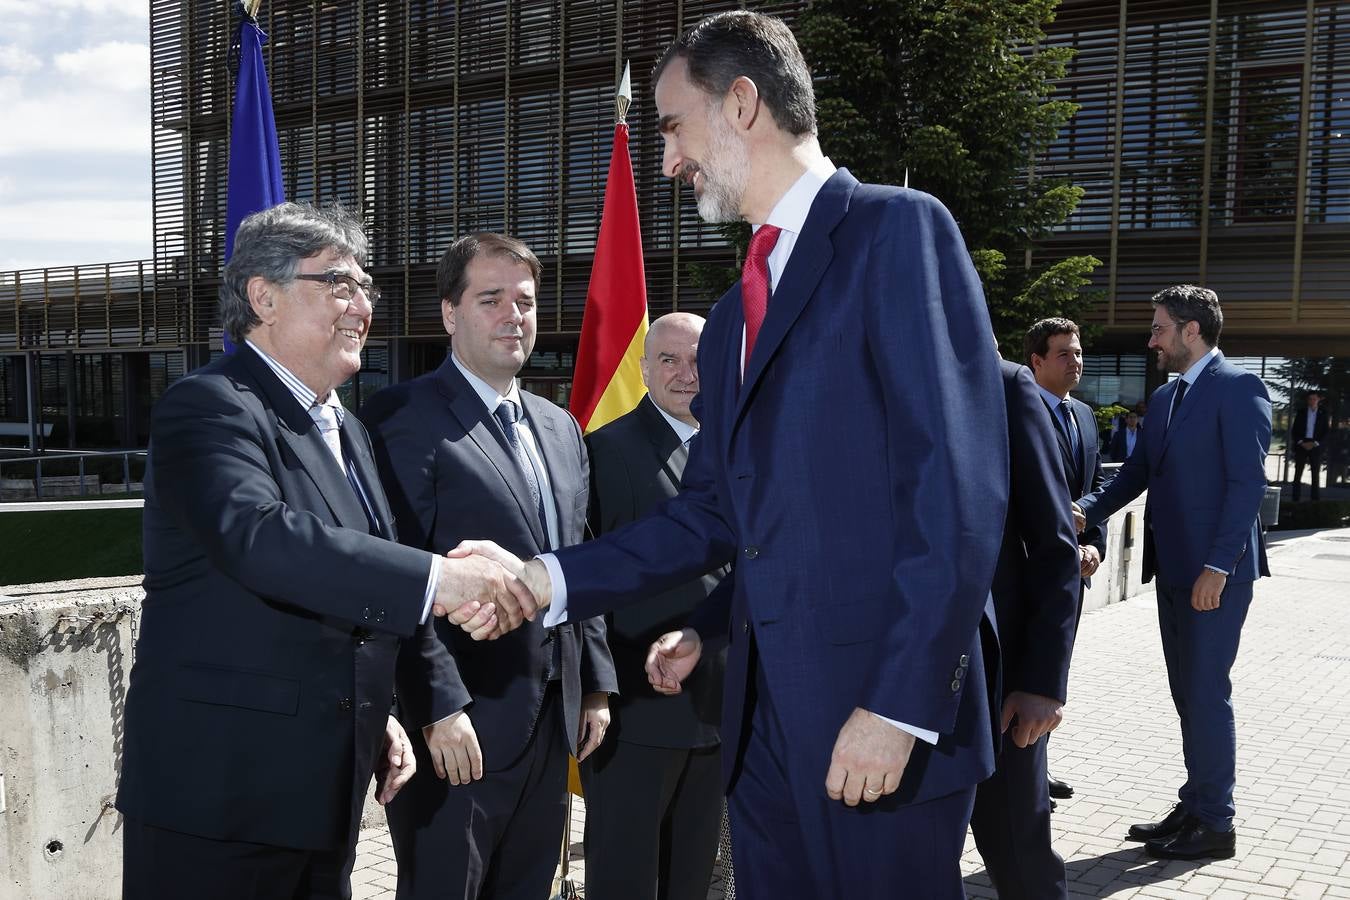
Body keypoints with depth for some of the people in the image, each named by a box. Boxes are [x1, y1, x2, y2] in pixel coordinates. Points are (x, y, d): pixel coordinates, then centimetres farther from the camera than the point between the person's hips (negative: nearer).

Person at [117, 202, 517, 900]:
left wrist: (379, 715, 14)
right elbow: (258, 538, -32)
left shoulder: (343, 427, 15)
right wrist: (433, 578, -34)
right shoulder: (209, 406, -12)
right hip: (220, 793, -8)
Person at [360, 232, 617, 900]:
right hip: (458, 725, -7)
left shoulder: (560, 427, 14)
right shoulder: (403, 417, -10)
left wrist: (597, 685, 11)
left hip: (553, 721, 7)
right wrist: (441, 707, -19)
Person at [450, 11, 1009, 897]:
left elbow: (961, 491, -16)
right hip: (763, 709, 8)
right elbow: (711, 514, 13)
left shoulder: (898, 231, -8)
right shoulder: (732, 319, 17)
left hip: (883, 709, -7)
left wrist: (900, 704, -19)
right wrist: (548, 578, 3)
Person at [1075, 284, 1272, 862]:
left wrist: (1217, 566, -20)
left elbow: (1247, 482, -16)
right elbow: (1137, 471, 16)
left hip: (1214, 570, -8)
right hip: (1173, 567, 8)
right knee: (1187, 693, 13)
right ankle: (1194, 808, 24)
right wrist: (1087, 512, 0)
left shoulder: (1237, 388, -10)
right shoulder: (1165, 397, 15)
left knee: (1206, 693, -2)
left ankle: (1215, 825, 10)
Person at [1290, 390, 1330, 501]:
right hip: (1301, 445, 0)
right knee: (1298, 473, -3)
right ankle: (1295, 500, -3)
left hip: (1316, 446, 0)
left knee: (1315, 474, 1)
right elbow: (1294, 430, 5)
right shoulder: (1301, 412, 7)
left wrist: (1315, 443, -10)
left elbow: (1326, 432, 3)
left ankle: (1315, 500, 2)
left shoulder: (1323, 414, 6)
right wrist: (1301, 442, -9)